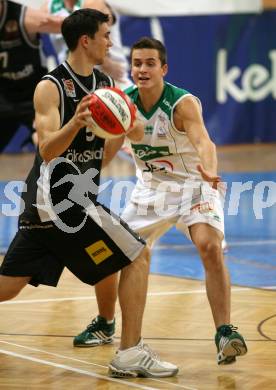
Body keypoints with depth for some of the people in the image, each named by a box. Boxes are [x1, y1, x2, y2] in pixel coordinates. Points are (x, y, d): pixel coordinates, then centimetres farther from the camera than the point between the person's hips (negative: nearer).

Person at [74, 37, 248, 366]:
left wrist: (209, 171, -63)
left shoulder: (183, 103, -25)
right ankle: (104, 325, 27)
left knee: (209, 247, -29)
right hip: (150, 188, 5)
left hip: (193, 186, -5)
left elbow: (203, 142, -42)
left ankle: (224, 333, -24)